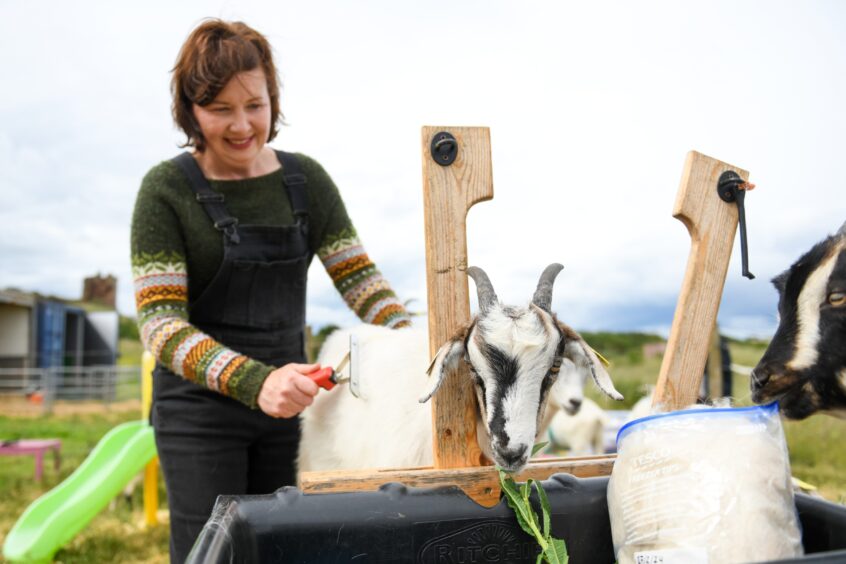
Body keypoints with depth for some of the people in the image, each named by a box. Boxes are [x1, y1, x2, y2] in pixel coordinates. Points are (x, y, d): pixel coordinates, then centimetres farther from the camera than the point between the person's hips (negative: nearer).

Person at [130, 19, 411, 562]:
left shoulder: (306, 179, 2)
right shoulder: (168, 189, -10)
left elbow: (360, 278, 0)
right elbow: (161, 324, -17)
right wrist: (253, 382, -32)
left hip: (288, 403, 4)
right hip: (200, 409, -3)